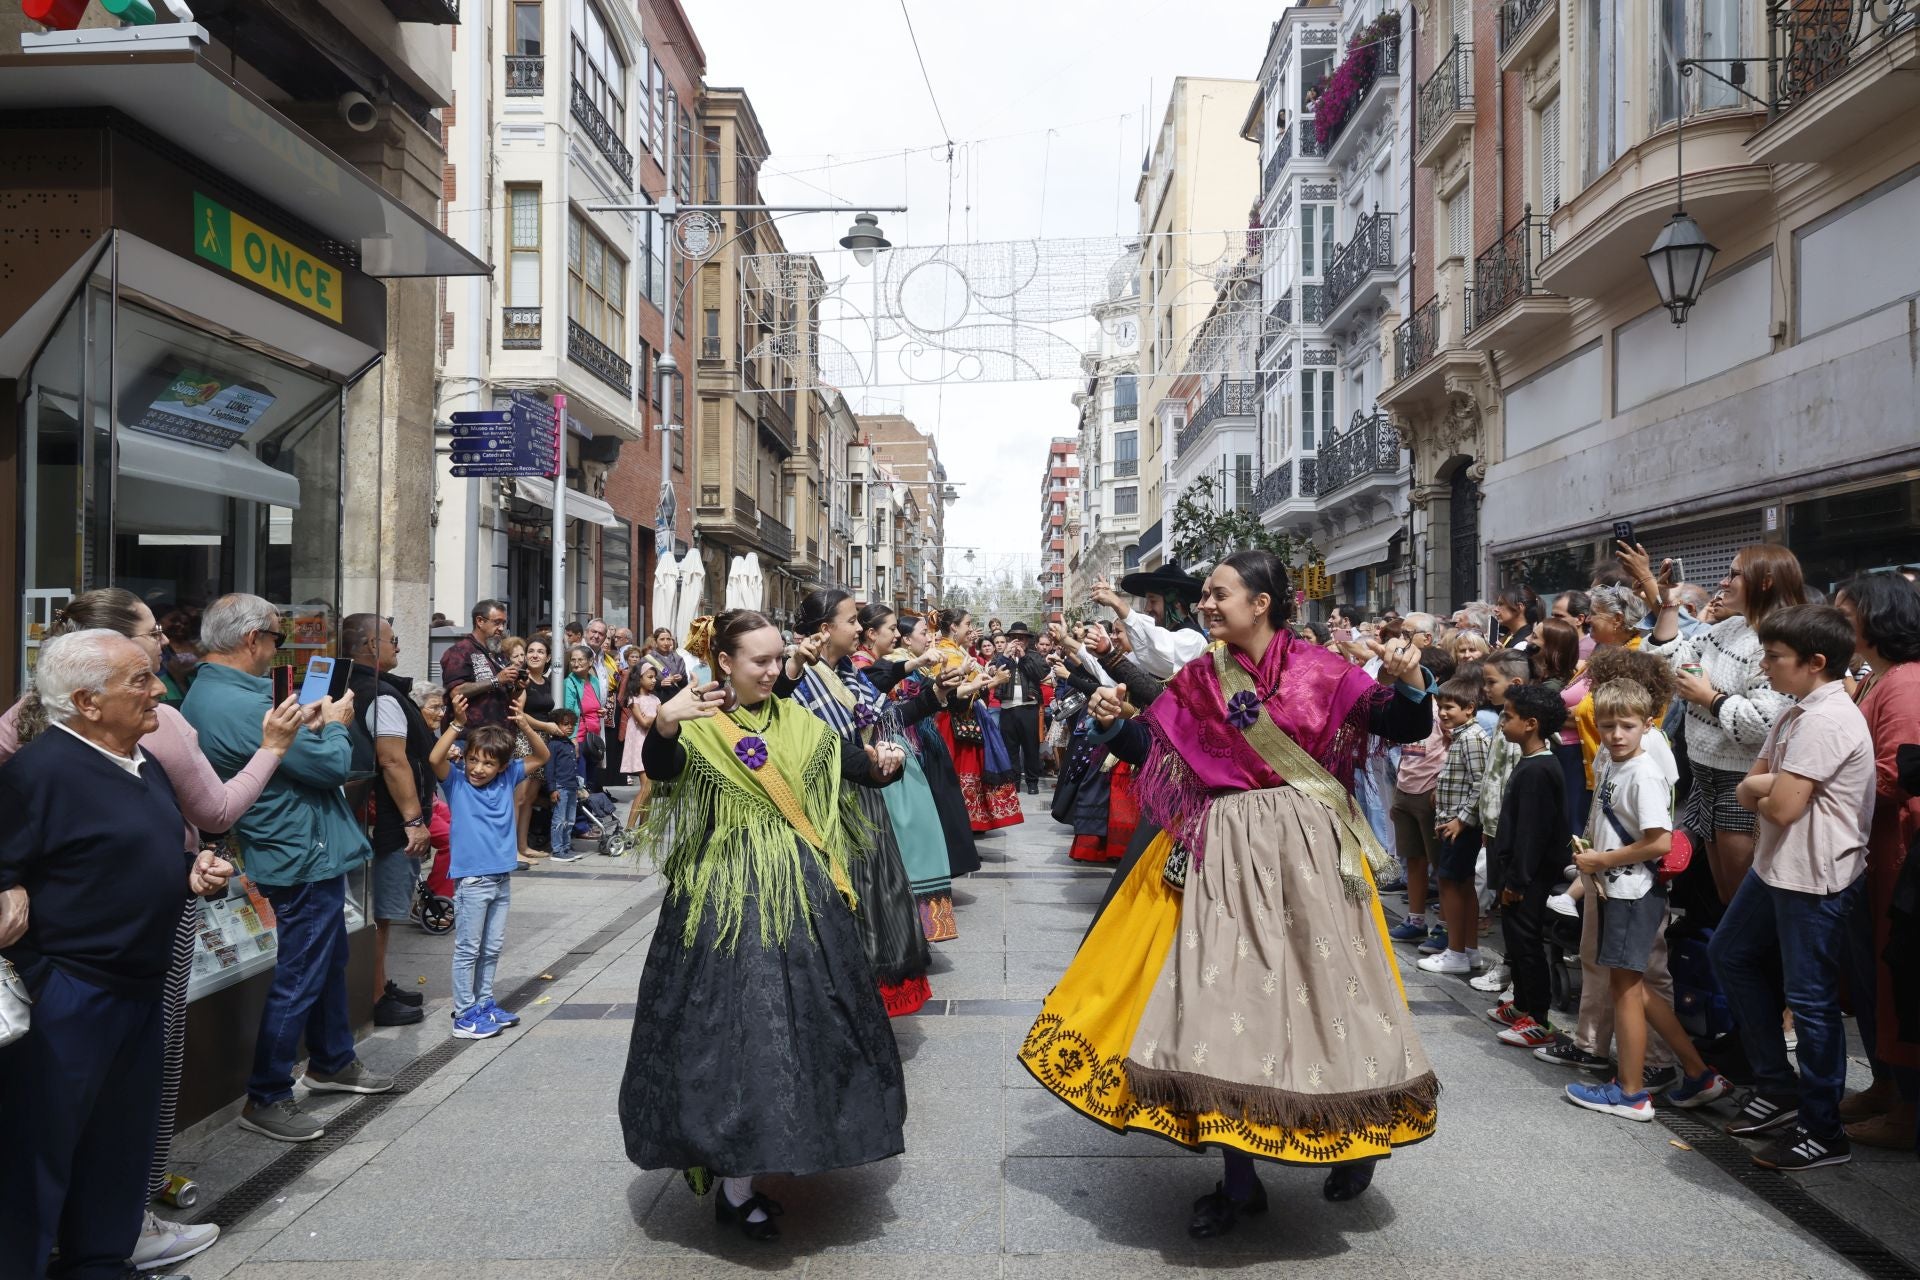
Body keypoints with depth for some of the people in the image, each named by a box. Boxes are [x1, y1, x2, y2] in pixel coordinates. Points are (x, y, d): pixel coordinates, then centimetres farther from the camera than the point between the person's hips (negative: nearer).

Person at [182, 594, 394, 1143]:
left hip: (302, 853, 11)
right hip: (306, 856, -11)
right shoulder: (243, 706, -27)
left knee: (329, 960, 23)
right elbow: (334, 765, -22)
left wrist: (309, 721, 2)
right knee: (299, 978, 2)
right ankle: (266, 1098, 15)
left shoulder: (206, 694, 7)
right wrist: (335, 725, -4)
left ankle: (331, 1062, 39)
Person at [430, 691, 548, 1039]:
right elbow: (435, 759, -25)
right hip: (472, 879, -5)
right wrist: (456, 723, -29)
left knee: (493, 948, 15)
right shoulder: (456, 782, -6)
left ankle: (484, 1003, 27)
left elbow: (542, 756, 7)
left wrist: (524, 725, -7)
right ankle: (465, 1014, 10)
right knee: (468, 949, 3)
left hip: (502, 877, 5)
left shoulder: (507, 779, 5)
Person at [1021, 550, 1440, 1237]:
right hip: (1220, 855, 3)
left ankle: (1355, 1137, 34)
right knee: (1220, 993, 3)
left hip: (1304, 851, -3)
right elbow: (1151, 750, 6)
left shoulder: (1319, 673, -4)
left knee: (1315, 984, 5)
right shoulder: (1198, 681, 5)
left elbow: (1407, 728, -5)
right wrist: (1117, 723, -12)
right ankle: (1239, 1180, 18)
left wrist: (1408, 683, -24)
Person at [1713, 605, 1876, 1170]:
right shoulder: (1793, 715, 10)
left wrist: (1761, 789, -4)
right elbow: (1747, 790, 8)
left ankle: (1822, 1132, 15)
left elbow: (1782, 807, -25)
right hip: (1776, 866, 10)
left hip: (1815, 879, -10)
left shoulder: (1827, 721, -21)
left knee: (1809, 1000, 0)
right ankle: (1777, 1088, 31)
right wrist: (1767, 787, -14)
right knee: (1729, 954, 20)